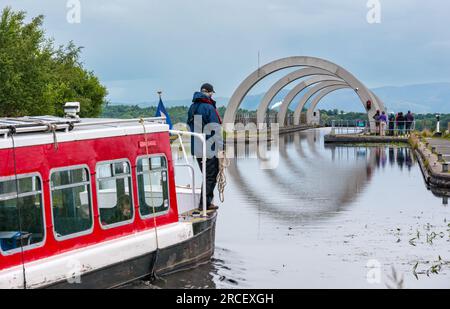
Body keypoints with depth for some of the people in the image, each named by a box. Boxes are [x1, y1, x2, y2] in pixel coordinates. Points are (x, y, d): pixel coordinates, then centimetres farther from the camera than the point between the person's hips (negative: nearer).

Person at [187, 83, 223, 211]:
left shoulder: (192, 107, 12)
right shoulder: (209, 108, -14)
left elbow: (190, 126, 19)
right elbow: (215, 130, -16)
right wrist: (220, 147, -12)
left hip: (196, 148, 8)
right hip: (210, 149, -8)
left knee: (207, 175, 19)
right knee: (211, 176, -1)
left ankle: (207, 201, 23)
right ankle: (205, 204, -2)